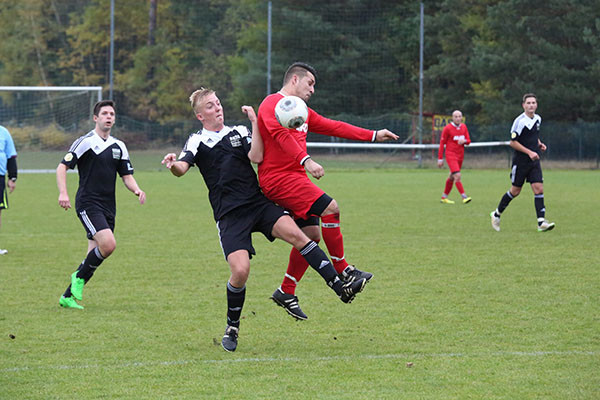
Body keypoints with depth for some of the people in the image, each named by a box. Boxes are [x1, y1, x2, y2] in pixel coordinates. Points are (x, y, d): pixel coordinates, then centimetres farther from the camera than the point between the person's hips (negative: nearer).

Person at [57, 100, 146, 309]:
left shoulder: (118, 147, 13)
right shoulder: (85, 142, -6)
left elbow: (127, 176, 17)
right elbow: (62, 166, -8)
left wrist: (137, 190, -4)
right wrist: (63, 193, -22)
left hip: (108, 207, 7)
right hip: (88, 204, -7)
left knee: (95, 255, 4)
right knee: (108, 244, -23)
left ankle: (68, 296, 15)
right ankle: (80, 276, -1)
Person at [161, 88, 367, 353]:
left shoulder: (239, 132, 15)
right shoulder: (197, 142, 8)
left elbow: (256, 157, -2)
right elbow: (182, 168, -9)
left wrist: (254, 122, -9)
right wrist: (173, 164, -33)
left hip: (258, 203, 3)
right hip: (229, 215, -2)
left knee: (294, 233, -22)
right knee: (240, 270, -17)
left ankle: (341, 287, -24)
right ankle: (232, 328, 6)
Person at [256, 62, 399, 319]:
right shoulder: (273, 103, -7)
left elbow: (333, 127, 27)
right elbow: (281, 134, -23)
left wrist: (373, 135, 24)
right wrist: (306, 161, -35)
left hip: (294, 177, 10)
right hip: (278, 177, -10)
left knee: (311, 235, 6)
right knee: (329, 208, -19)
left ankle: (286, 292, 14)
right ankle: (343, 272, -11)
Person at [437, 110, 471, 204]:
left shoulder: (464, 127, 8)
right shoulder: (447, 128, -7)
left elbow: (468, 141, 12)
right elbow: (442, 143, -4)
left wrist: (464, 141, -14)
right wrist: (440, 159, -5)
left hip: (460, 155, 6)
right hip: (450, 155, -6)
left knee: (452, 177, 12)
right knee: (457, 175, -19)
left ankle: (444, 197, 24)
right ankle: (464, 196, -22)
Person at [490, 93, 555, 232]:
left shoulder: (538, 119, 8)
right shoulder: (519, 121, -14)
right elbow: (513, 142, -15)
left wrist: (539, 144, 8)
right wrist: (529, 152, -20)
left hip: (534, 161, 6)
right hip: (520, 161, -6)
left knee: (539, 189, -7)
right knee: (515, 191, 4)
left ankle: (541, 222, -11)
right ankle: (497, 214, 24)